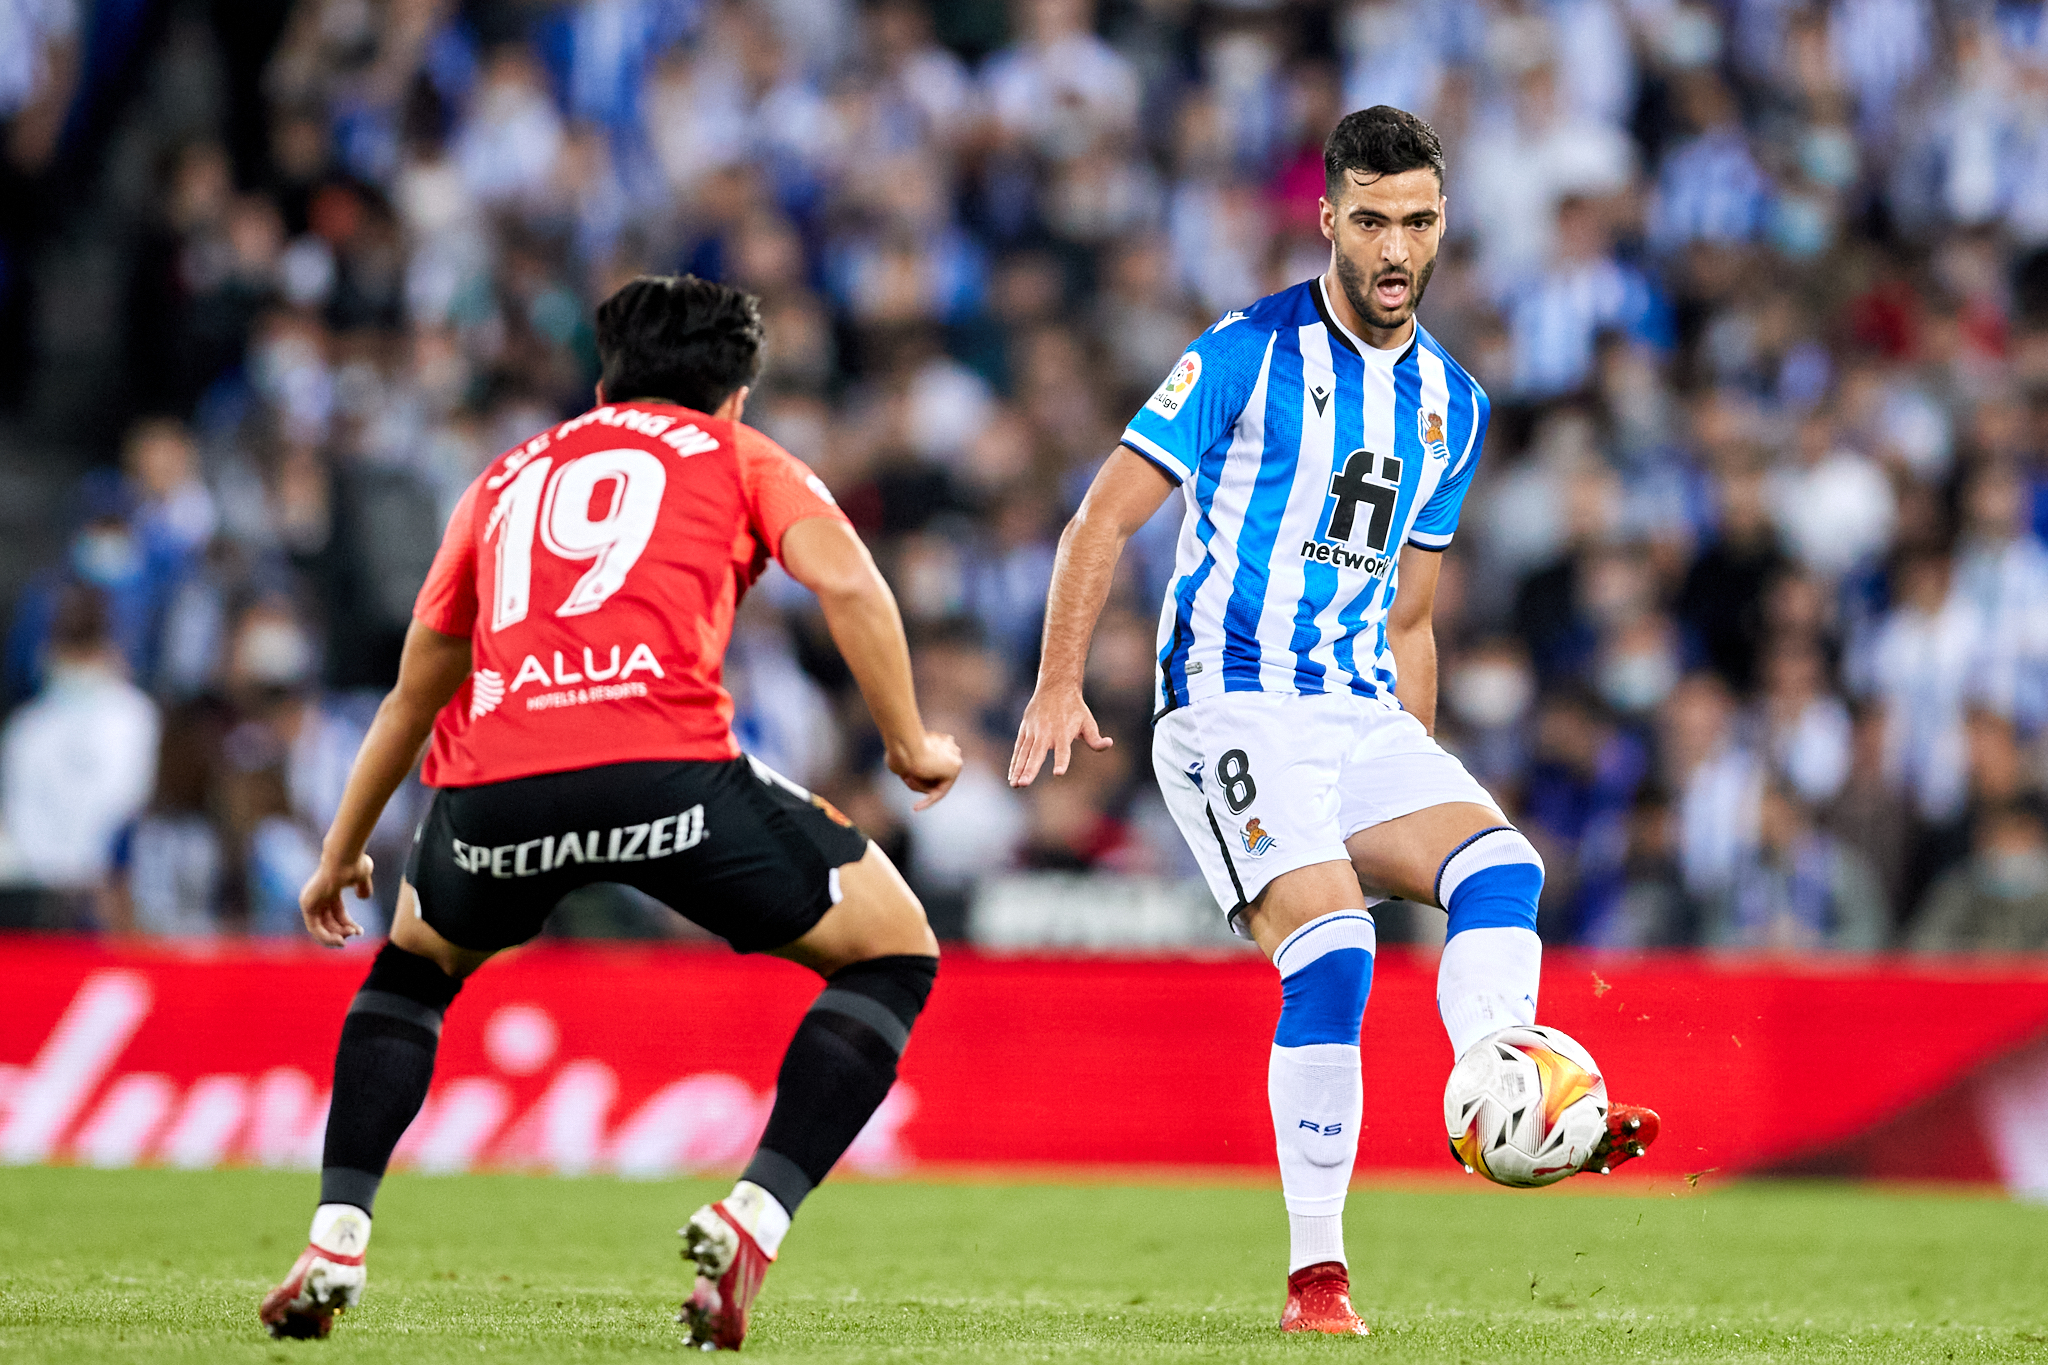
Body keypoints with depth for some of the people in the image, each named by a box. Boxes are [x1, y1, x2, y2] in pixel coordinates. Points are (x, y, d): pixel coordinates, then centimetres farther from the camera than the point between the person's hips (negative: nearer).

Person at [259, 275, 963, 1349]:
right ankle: (754, 1216, -3)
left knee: (414, 966, 34)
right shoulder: (739, 456, 23)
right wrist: (909, 747, 13)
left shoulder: (509, 476, 32)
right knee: (893, 951, 15)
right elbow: (846, 582, 2)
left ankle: (334, 1242, 18)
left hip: (491, 783, 4)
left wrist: (342, 851, 51)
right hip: (665, 764, -4)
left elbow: (413, 694, 40)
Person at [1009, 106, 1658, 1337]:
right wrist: (1060, 685, -13)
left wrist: (1417, 768, 19)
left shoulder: (1453, 404, 14)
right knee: (1330, 945, -22)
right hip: (1233, 712, -6)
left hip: (1363, 717, 6)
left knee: (1502, 866, -18)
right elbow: (1108, 516, -4)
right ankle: (1316, 1274, -18)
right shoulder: (1249, 354, -5)